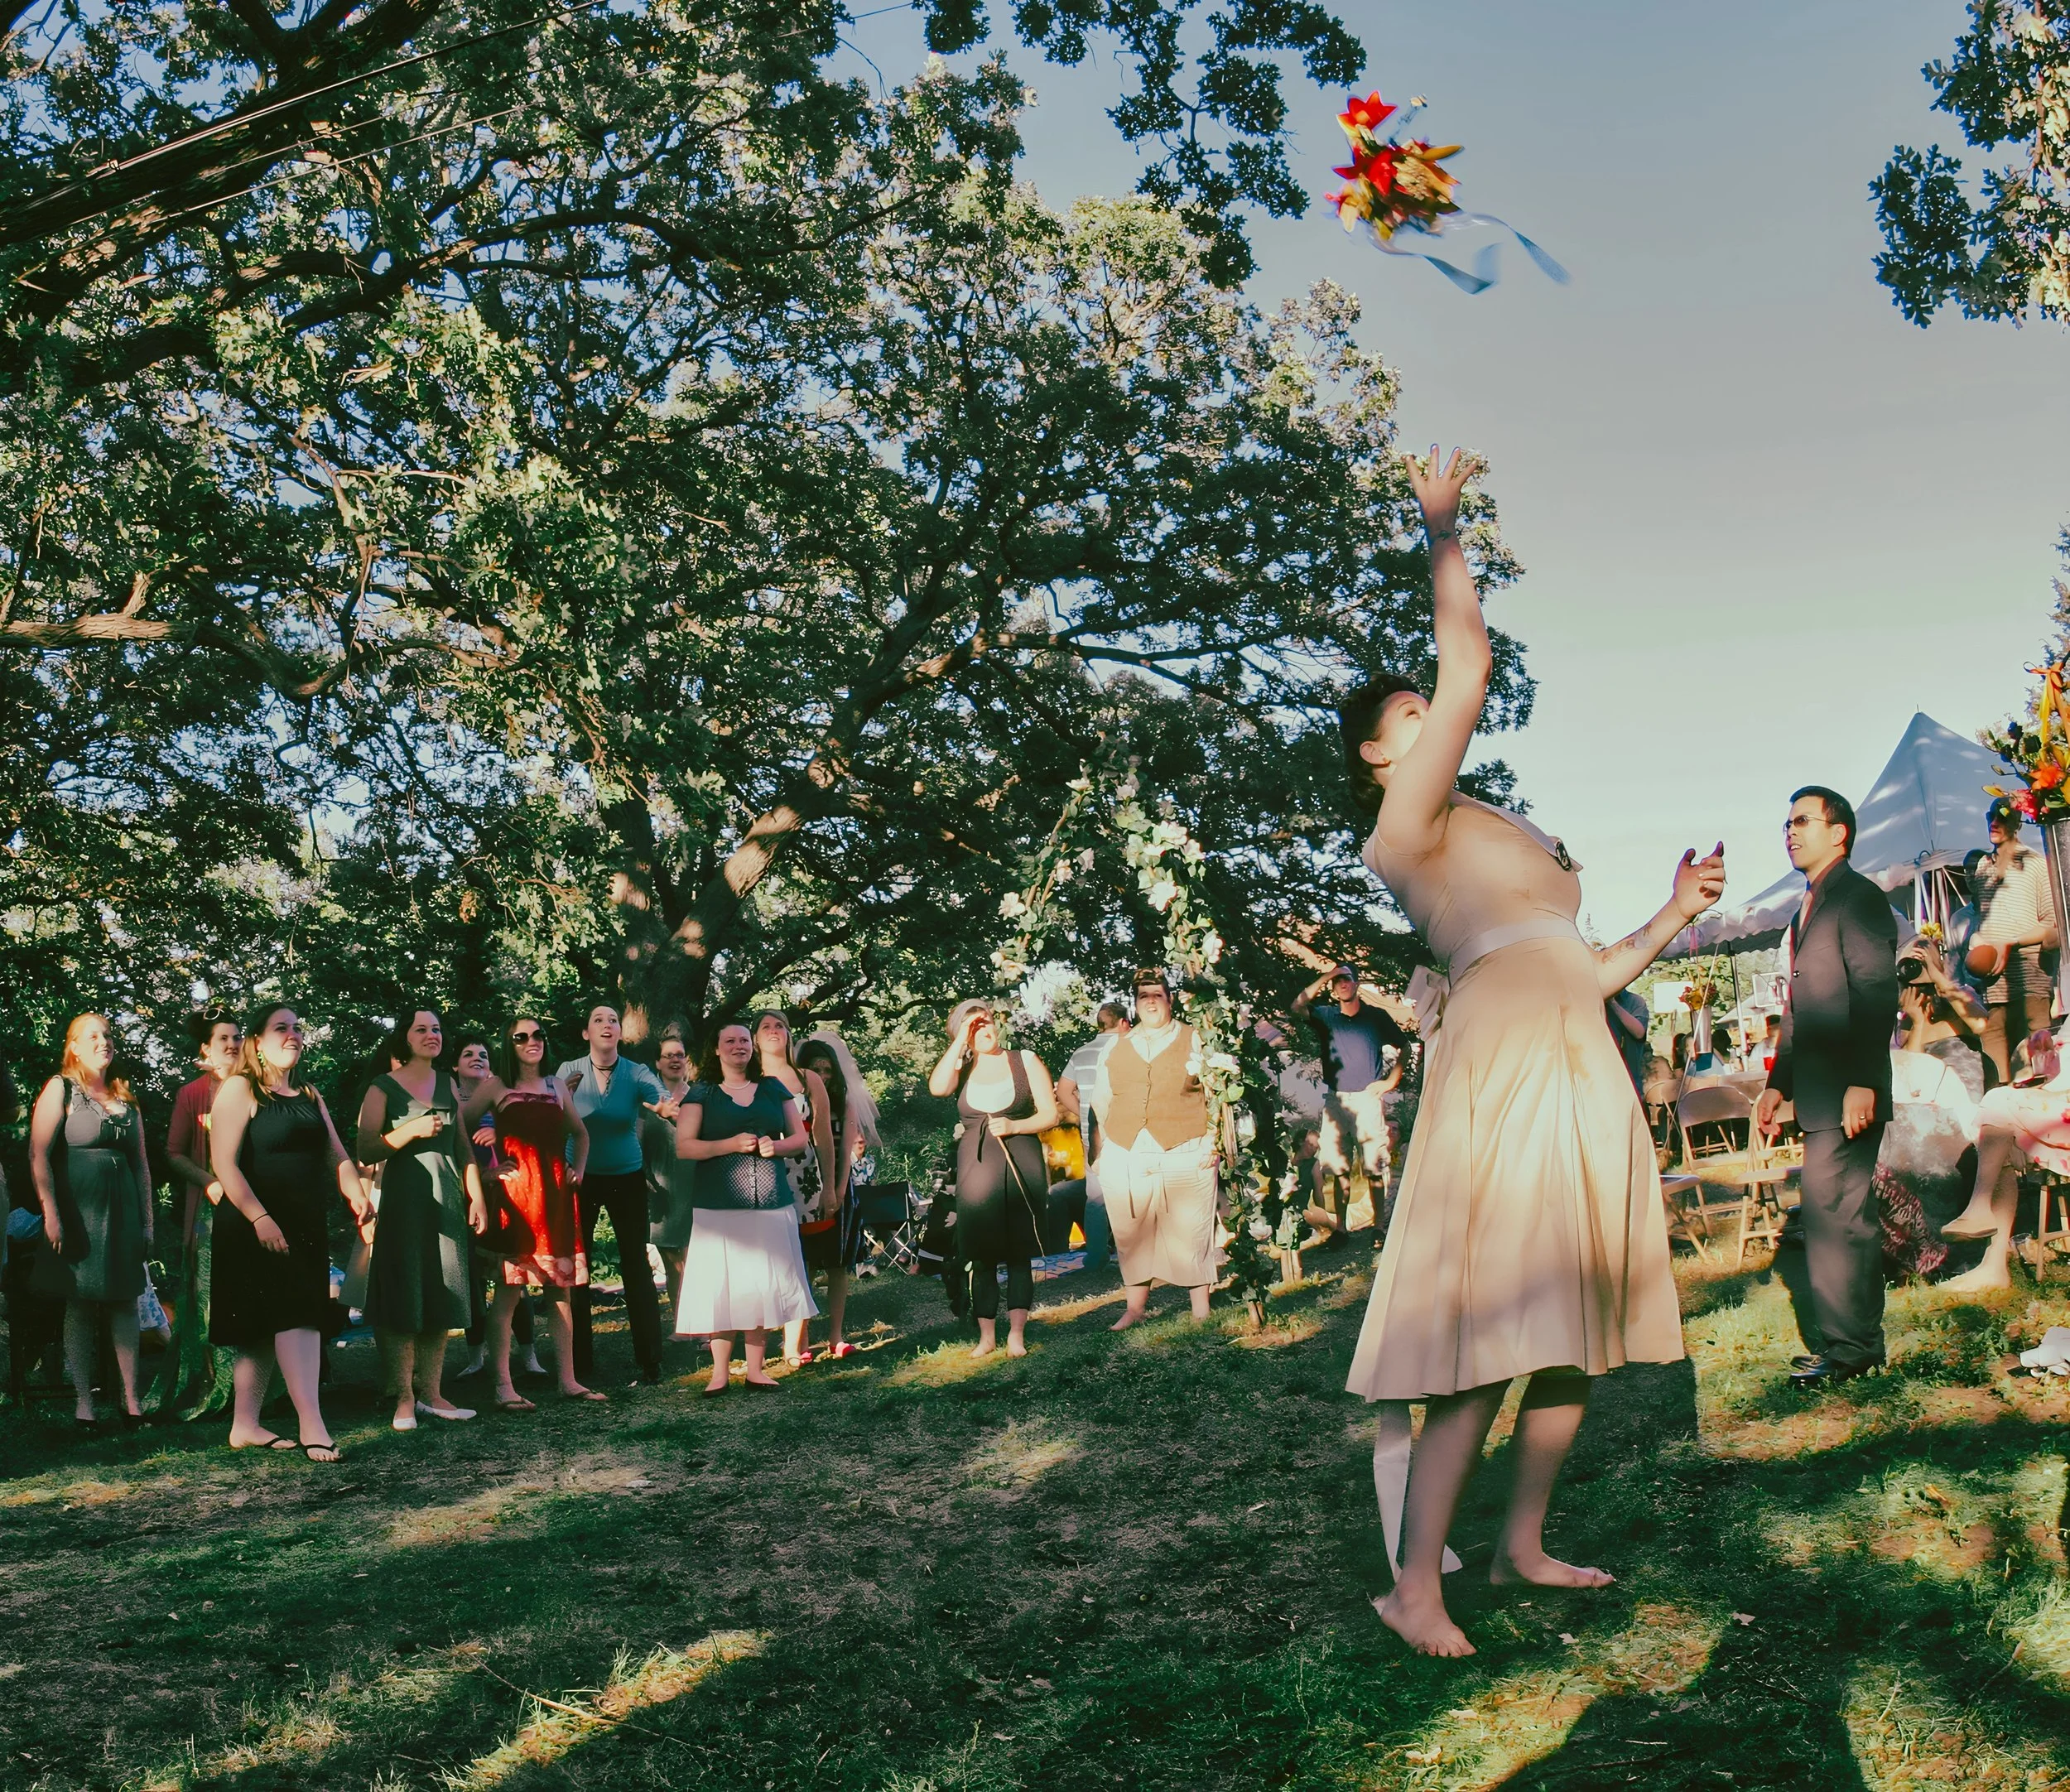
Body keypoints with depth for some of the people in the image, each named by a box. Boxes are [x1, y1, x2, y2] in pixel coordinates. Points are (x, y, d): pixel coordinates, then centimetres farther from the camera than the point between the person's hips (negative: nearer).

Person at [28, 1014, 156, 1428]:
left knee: (125, 1301, 4)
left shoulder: (125, 1099, 14)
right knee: (80, 1305, 0)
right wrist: (51, 1214, -18)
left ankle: (131, 1398, 8)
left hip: (122, 1209, 5)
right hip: (78, 1210, -5)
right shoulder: (61, 1089, -1)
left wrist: (146, 1219, 12)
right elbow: (39, 1156, -10)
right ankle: (84, 1402, 6)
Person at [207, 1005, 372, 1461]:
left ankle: (246, 1425, 17)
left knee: (266, 1331, 10)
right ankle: (311, 1425, -21)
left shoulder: (309, 1095, 17)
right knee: (291, 1317, -16)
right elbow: (224, 1162, -13)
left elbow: (336, 1155, 14)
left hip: (306, 1228, 7)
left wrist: (357, 1196, -6)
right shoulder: (240, 1090, -4)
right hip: (257, 1228, -7)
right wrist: (259, 1218, -22)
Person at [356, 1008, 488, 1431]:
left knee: (441, 1300, 5)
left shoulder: (447, 1085, 15)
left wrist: (476, 1196, 10)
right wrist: (411, 1130, -17)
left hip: (446, 1201, 5)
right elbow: (366, 1151, -6)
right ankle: (404, 1397, 0)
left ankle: (431, 1394, 10)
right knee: (404, 1301, -6)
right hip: (403, 1201, -5)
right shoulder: (383, 1089, 0)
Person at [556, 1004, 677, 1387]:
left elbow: (661, 1096, -26)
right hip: (581, 1178, 1)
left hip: (627, 1178, -1)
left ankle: (649, 1358, 3)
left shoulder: (636, 1073, -7)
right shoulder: (569, 1072, -4)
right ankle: (580, 1359, 14)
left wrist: (666, 1107, -48)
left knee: (636, 1265, -2)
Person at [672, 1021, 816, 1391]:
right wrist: (731, 1144, -15)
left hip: (771, 1204, 2)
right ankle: (720, 1372, 1)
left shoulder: (773, 1089, 14)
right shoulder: (701, 1094, 7)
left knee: (764, 1285, 2)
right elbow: (684, 1146, -2)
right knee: (721, 1286, -6)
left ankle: (756, 1370, 10)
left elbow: (801, 1140, 15)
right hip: (719, 1205, -2)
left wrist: (776, 1146, -7)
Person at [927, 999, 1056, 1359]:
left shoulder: (1025, 1061, 6)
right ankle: (986, 1335, 9)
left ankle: (1017, 1333, 7)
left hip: (1021, 1167, -1)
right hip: (976, 1171, 1)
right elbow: (937, 1087, -15)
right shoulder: (962, 1068, 8)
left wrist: (1014, 1126, -13)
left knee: (1019, 1253, 1)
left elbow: (1050, 1114, 3)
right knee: (981, 1255, 2)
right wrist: (961, 1039, -11)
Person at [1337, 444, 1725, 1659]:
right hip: (1502, 1069, -9)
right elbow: (1472, 666, -10)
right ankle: (1417, 1588, -8)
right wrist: (1445, 529, -1)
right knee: (1488, 1340, -12)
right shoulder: (1408, 832, -1)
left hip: (1583, 1072, 9)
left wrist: (1673, 917, 20)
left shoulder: (1495, 835, 25)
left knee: (1574, 1331, 10)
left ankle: (1525, 1545, 21)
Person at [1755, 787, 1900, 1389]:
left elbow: (1877, 994, -17)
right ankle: (1853, 1339, 18)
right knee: (1841, 1213, 12)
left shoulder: (1858, 898, -8)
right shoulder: (1807, 911, 21)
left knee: (1832, 1210, -9)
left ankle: (1845, 1345, -3)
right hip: (1818, 1091, 10)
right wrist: (1778, 1083, 22)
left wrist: (1862, 1083, -24)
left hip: (1847, 1093, -10)